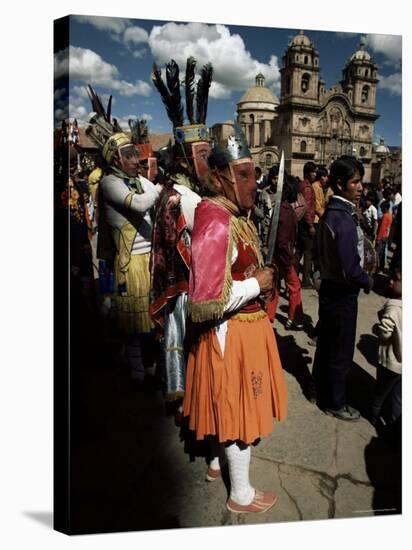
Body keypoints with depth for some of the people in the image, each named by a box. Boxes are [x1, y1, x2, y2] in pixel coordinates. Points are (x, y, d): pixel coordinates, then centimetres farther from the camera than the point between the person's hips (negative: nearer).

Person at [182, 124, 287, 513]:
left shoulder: (234, 214, 4)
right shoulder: (215, 225, -27)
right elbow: (204, 305, -32)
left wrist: (259, 282, 5)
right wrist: (256, 285, -21)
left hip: (242, 326, 10)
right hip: (232, 333, -10)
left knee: (227, 402, 25)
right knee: (238, 406, 8)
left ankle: (219, 460, 49)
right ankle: (241, 495, 30)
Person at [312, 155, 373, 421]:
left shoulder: (330, 212, 4)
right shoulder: (344, 219, -24)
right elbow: (351, 270, -26)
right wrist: (369, 281, -9)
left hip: (329, 287, 9)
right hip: (342, 294, -9)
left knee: (327, 344, 22)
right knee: (341, 351, 8)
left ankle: (322, 389, 40)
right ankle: (335, 403, 25)